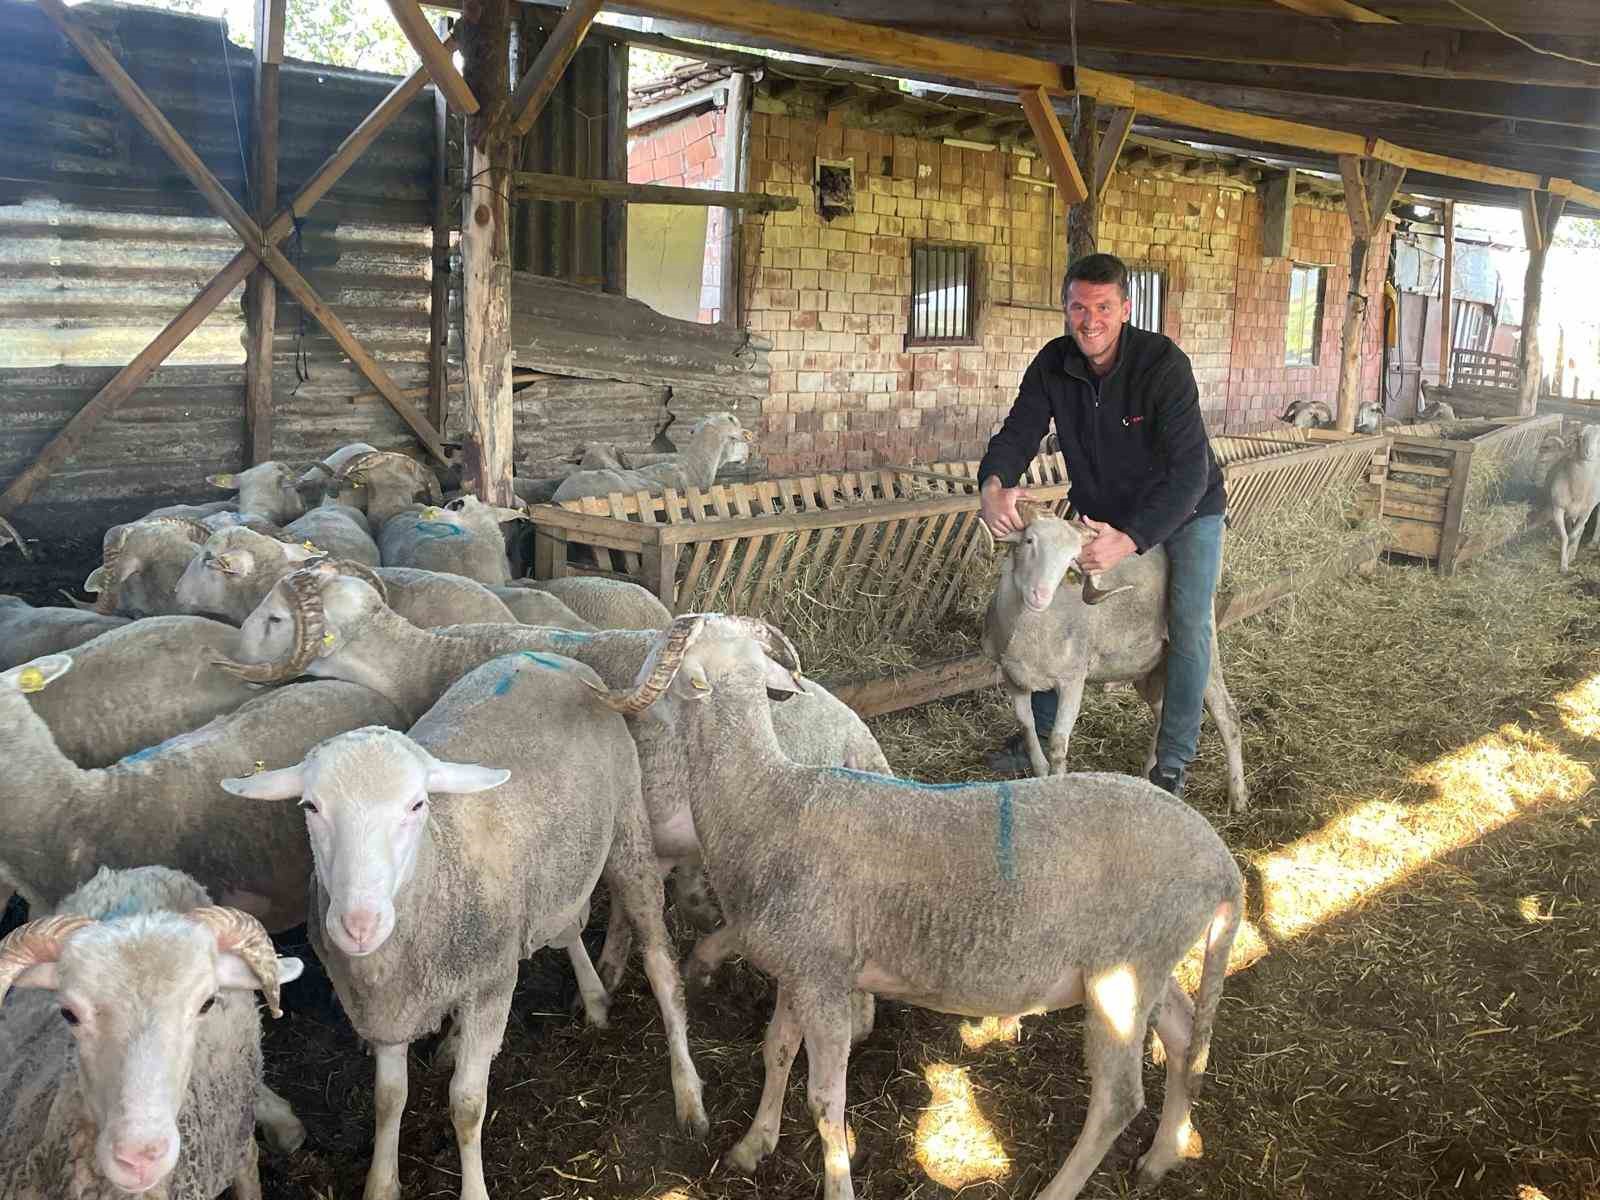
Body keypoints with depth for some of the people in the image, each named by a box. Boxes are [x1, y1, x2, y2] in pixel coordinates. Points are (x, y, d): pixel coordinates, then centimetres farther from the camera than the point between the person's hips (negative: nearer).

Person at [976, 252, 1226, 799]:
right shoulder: (1054, 365, -15)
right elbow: (1019, 432, -18)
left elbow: (1188, 470, -36)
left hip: (1184, 509, -5)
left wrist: (1129, 540, -46)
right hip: (1102, 507, 5)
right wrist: (994, 485, -41)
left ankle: (1172, 765, 4)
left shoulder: (1164, 364, -31)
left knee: (1188, 630, -10)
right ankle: (1040, 733, 20)